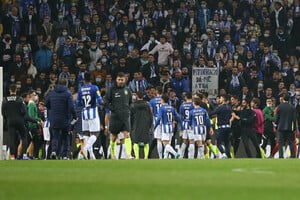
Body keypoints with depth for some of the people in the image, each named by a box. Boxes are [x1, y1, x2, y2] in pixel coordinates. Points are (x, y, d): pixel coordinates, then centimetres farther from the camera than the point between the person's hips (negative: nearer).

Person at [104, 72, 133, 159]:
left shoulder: (127, 90, 11)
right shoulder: (112, 90, 1)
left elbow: (131, 102, 23)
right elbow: (106, 103, -2)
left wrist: (128, 109, 7)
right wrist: (113, 109, -13)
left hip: (125, 116, 2)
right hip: (115, 116, -2)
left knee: (127, 135, -12)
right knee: (114, 137, 7)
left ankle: (129, 155, -20)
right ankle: (113, 155, 20)